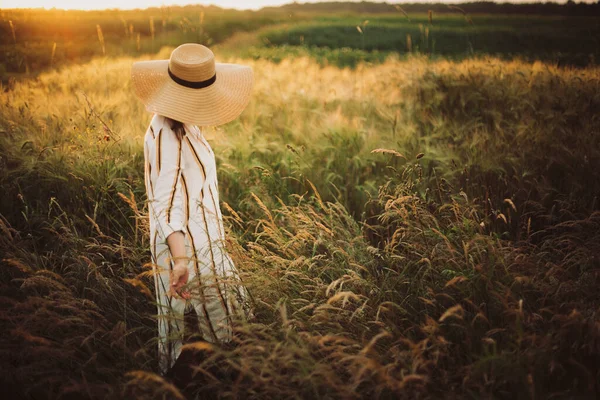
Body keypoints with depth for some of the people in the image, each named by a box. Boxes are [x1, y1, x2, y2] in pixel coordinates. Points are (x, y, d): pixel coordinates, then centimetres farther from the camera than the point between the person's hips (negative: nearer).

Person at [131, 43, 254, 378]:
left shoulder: (186, 125, 2)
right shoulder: (165, 134, -27)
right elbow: (163, 202, -33)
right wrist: (180, 259, -41)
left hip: (203, 237, 10)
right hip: (186, 243, -10)